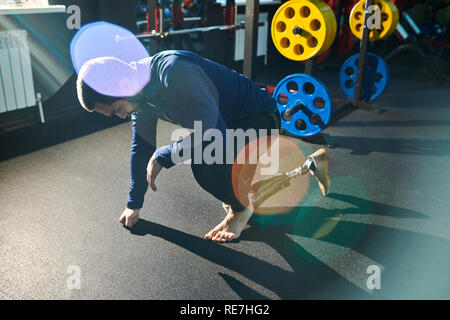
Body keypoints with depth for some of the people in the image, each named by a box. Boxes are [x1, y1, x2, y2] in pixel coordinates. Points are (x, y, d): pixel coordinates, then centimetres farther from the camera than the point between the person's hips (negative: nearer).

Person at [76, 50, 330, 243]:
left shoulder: (175, 74, -35)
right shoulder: (138, 91, -4)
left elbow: (215, 135, -37)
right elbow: (142, 146, 7)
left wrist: (162, 157, -26)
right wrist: (134, 205, 14)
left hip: (259, 118, -10)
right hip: (228, 123, 10)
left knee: (205, 165, -32)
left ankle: (240, 208, 3)